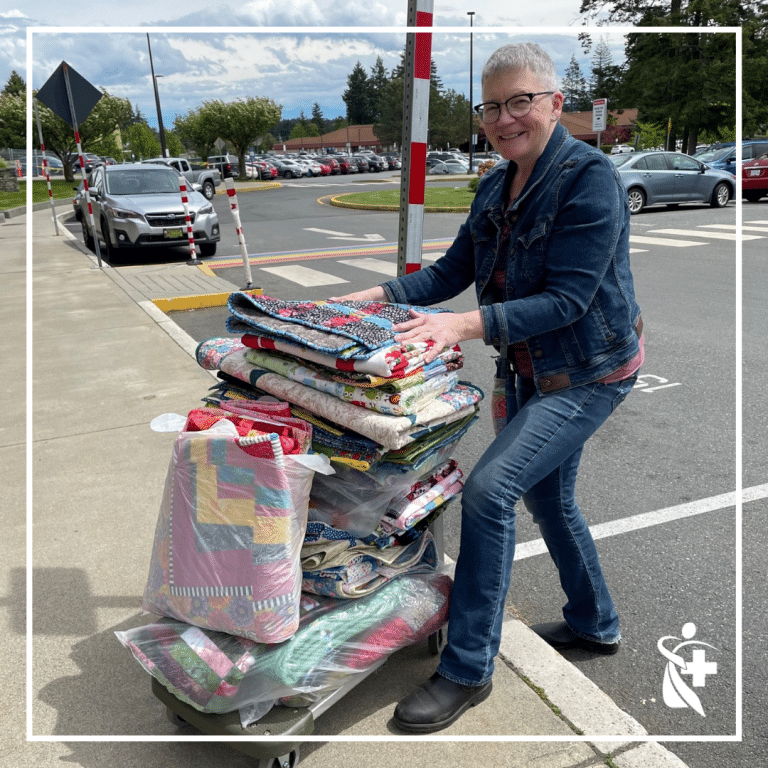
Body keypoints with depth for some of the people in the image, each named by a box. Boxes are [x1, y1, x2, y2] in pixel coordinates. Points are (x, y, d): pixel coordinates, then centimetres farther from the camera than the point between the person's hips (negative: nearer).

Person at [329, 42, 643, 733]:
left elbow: (566, 299, -27)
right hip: (530, 370, 9)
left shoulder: (588, 176, -20)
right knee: (547, 495, 19)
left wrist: (467, 324, -36)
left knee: (489, 488, -19)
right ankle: (594, 624, 44)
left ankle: (467, 670, -3)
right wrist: (380, 295, -9)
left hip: (588, 371, -8)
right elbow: (454, 269, 5)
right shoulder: (495, 186, 4)